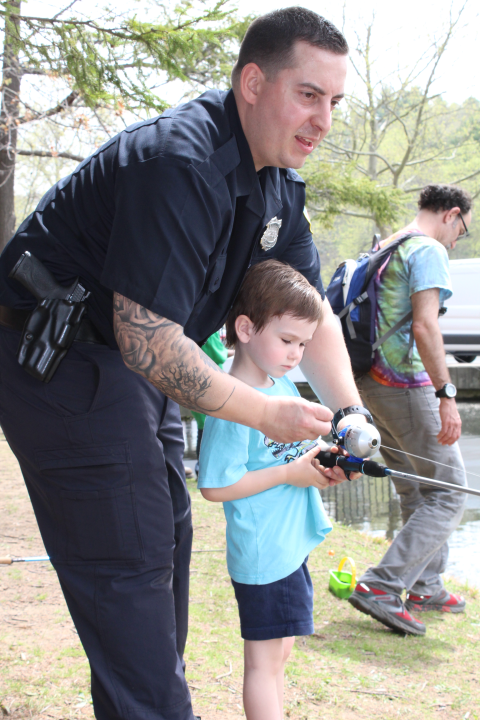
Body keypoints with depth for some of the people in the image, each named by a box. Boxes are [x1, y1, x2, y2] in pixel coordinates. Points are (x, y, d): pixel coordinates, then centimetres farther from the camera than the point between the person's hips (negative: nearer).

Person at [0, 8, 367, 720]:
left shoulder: (279, 179, 3)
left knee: (163, 536, 17)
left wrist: (350, 414, -6)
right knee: (128, 562, -10)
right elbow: (147, 339, -32)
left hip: (134, 360, 11)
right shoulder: (181, 164, -29)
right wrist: (264, 412, -24)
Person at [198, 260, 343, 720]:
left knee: (278, 651, 18)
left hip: (291, 545, 9)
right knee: (264, 660, -1)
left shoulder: (285, 386, 7)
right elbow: (215, 486, -21)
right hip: (262, 554, -9)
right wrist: (290, 474, -19)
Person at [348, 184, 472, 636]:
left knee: (418, 493, 19)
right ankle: (380, 587, -11)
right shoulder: (429, 251, -10)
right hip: (407, 383, -9)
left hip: (374, 380, 9)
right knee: (448, 495, -4)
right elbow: (424, 327, -22)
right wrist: (446, 395, -24)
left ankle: (426, 587, 25)